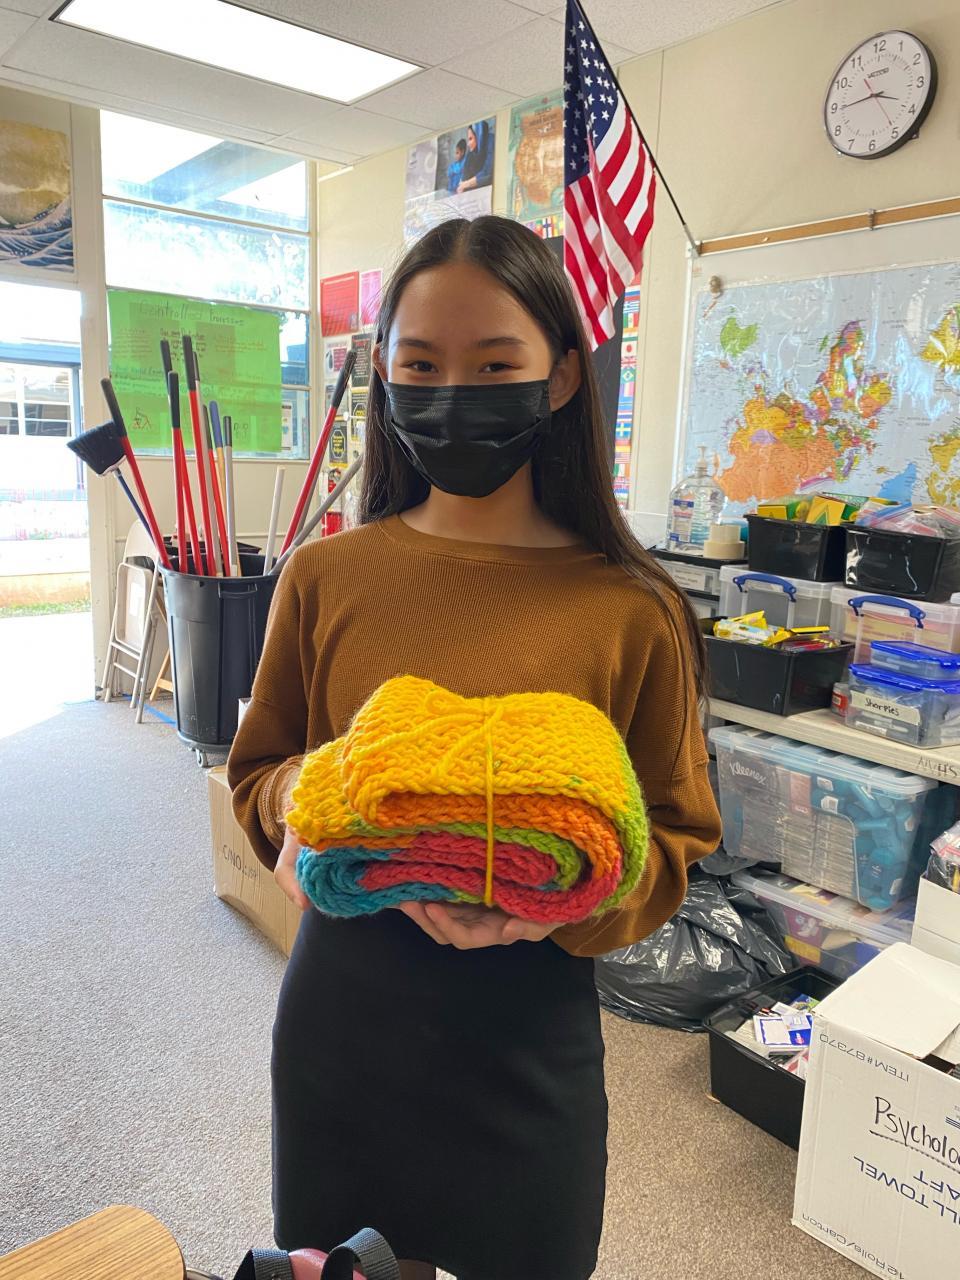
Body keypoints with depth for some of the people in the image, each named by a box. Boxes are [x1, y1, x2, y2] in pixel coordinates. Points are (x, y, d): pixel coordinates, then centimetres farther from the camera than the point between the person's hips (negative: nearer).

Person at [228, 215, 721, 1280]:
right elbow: (256, 767, 6)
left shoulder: (632, 612, -12)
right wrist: (301, 801, -15)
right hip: (340, 1007, 2)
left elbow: (676, 840, -4)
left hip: (525, 1034, -1)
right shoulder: (326, 578, -6)